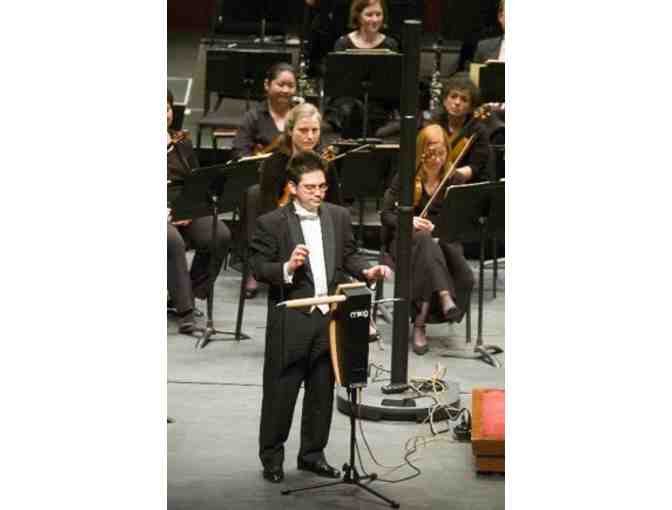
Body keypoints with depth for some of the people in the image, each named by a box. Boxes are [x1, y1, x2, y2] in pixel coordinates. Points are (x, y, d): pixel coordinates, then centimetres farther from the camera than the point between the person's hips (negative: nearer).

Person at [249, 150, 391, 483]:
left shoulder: (339, 216, 8)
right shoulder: (271, 223, -6)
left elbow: (348, 256, 13)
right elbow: (259, 267, -9)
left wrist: (366, 271, -7)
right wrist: (287, 267, -26)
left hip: (329, 318, 5)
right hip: (290, 321, -4)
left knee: (322, 390, 13)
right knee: (280, 391, 3)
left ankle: (312, 453, 26)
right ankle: (272, 456, 17)